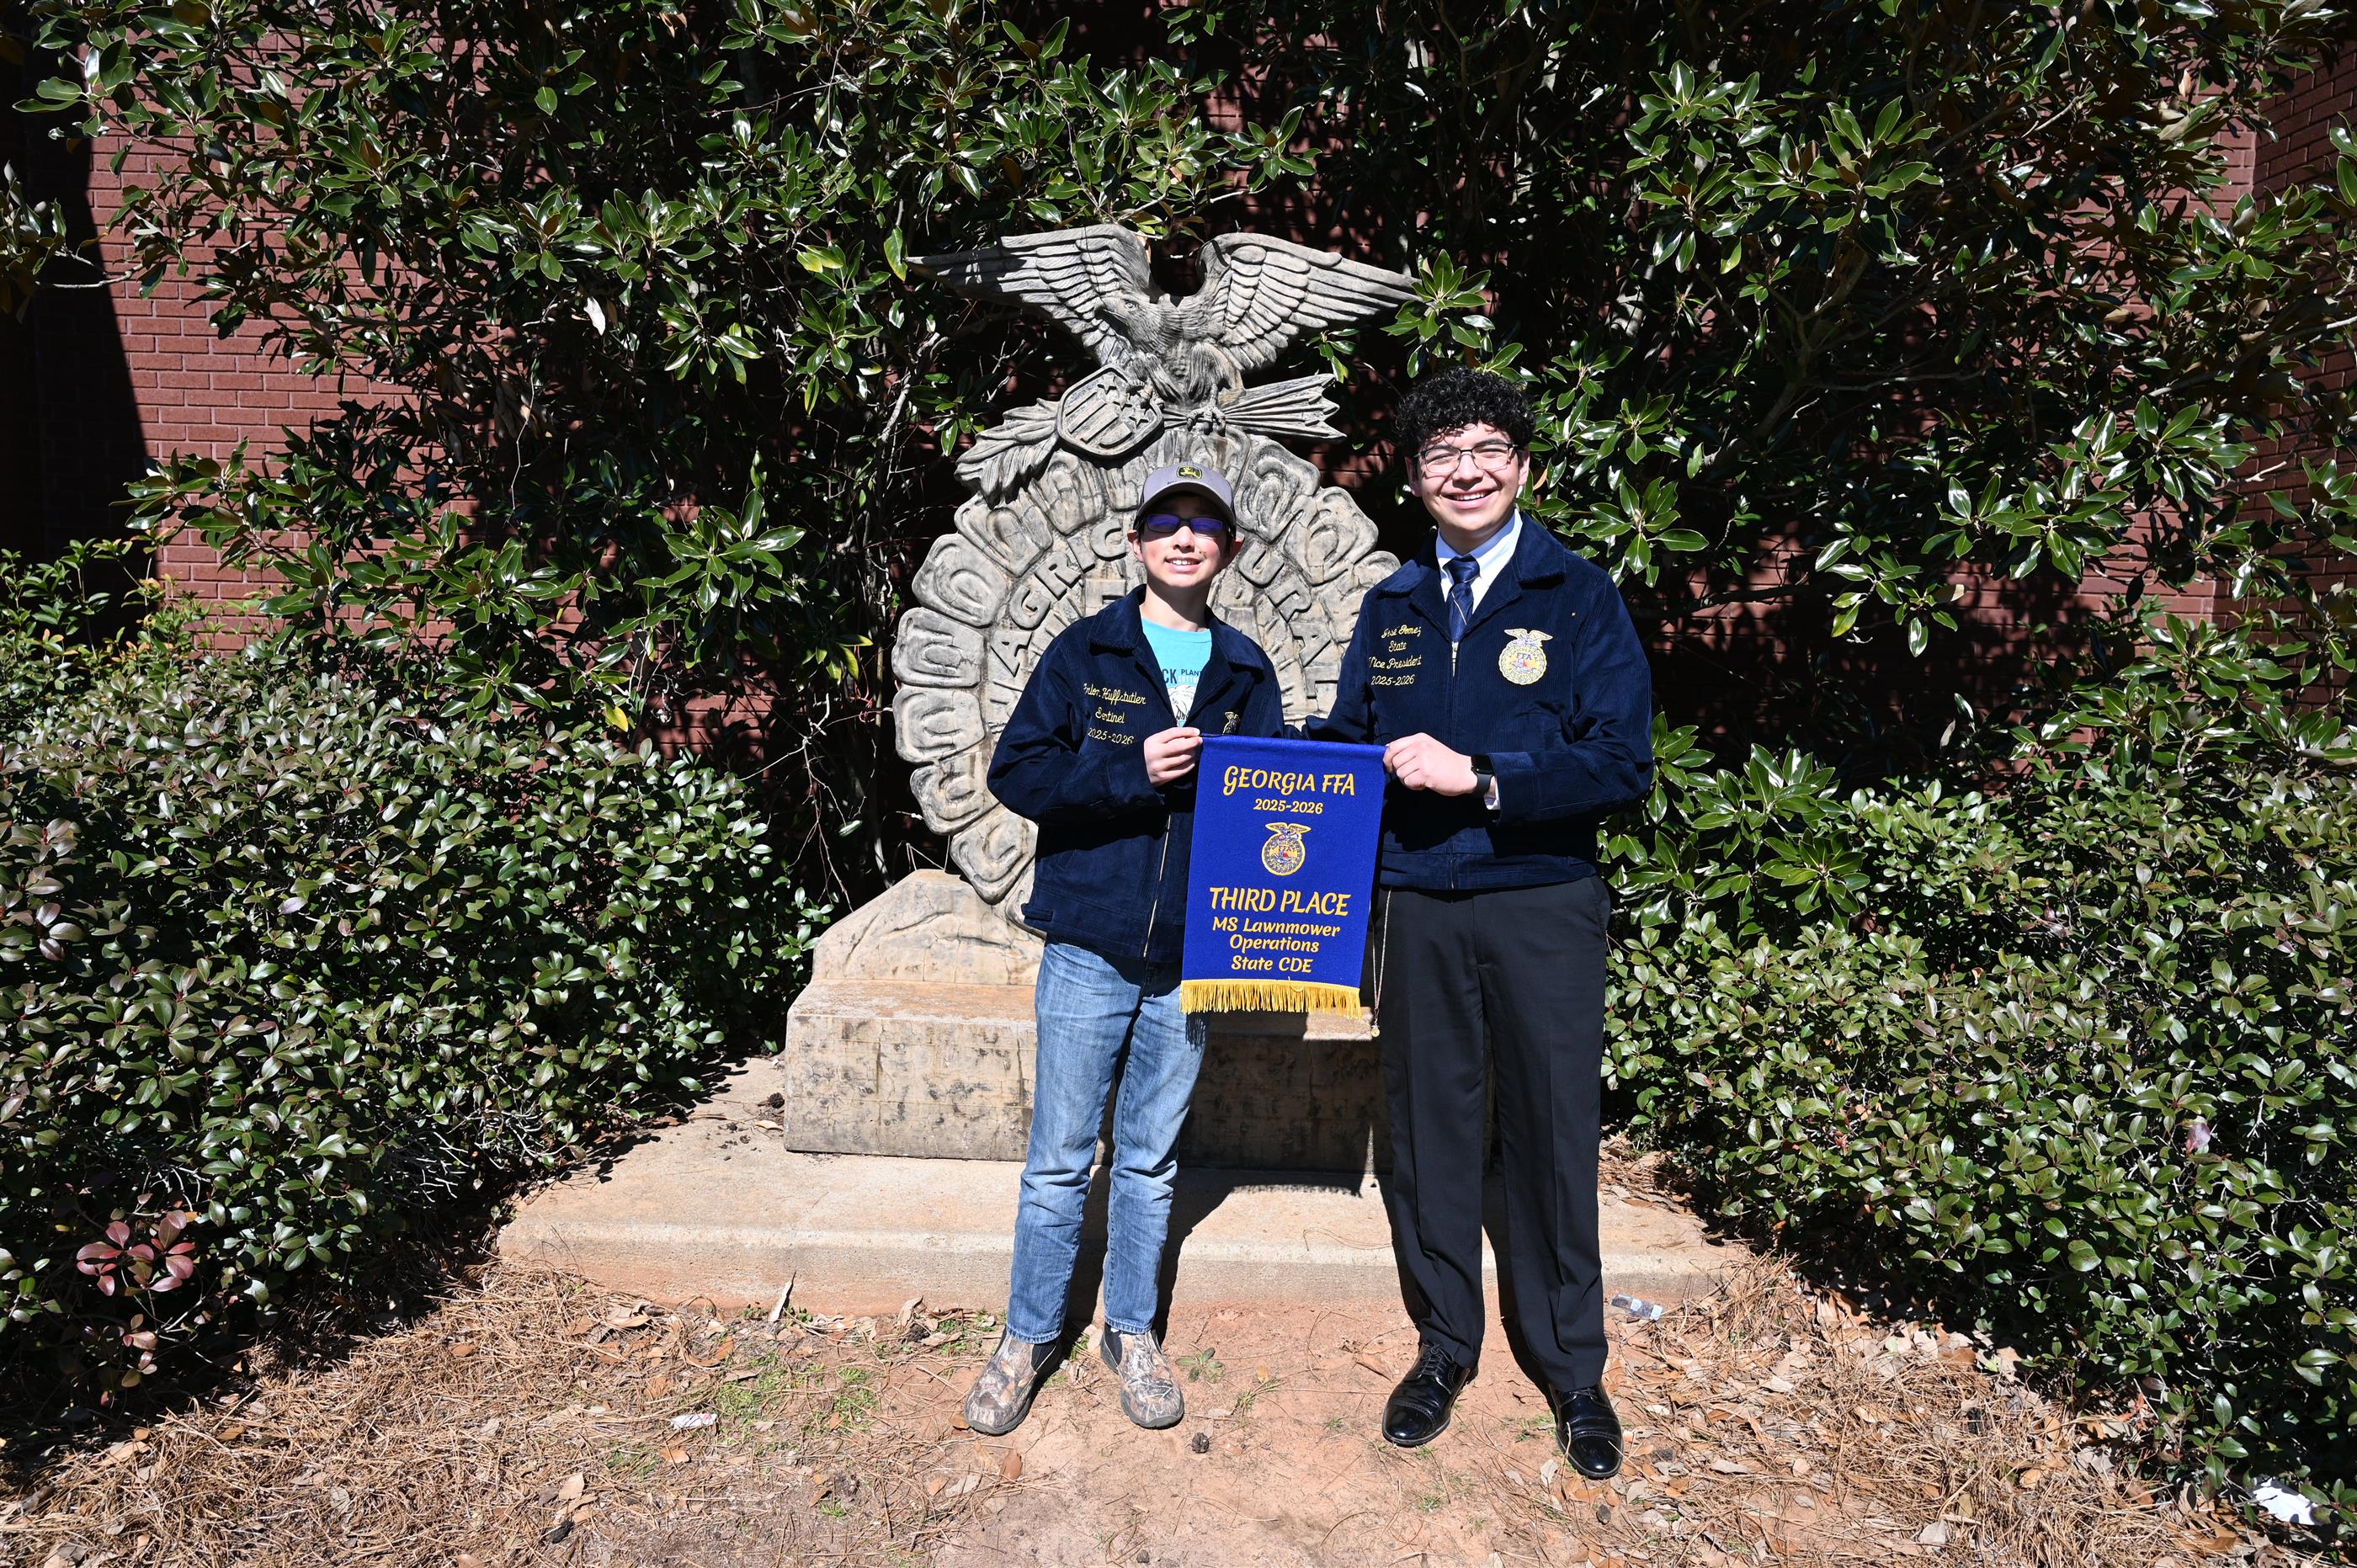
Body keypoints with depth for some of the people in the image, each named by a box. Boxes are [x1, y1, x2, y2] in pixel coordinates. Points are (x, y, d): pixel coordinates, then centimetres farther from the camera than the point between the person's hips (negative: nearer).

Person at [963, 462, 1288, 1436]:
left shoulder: (1246, 672, 9)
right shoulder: (1084, 652, 1)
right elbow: (1014, 771, -6)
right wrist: (1130, 772, -17)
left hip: (1191, 957, 2)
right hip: (1088, 946, -2)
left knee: (1151, 1161, 15)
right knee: (1059, 1160, 7)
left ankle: (1133, 1333, 32)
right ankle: (1027, 1340, 25)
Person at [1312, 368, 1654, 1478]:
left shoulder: (1580, 597, -1)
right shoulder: (1392, 608, 11)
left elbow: (1622, 763, -10)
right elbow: (1348, 739, 16)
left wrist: (1479, 776, -19)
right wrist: (1347, 760, -7)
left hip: (1542, 903, -3)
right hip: (1416, 905, 3)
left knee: (1553, 1135, 8)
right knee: (1429, 1129, 12)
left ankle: (1573, 1366, 29)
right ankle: (1445, 1346, 32)